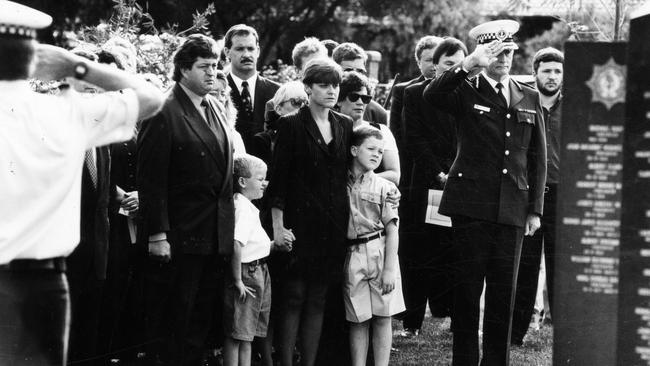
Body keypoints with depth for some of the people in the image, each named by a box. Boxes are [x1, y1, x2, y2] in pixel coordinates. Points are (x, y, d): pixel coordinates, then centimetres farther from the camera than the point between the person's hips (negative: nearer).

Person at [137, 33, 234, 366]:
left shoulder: (214, 108, 12)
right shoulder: (164, 114, -11)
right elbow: (151, 181, -14)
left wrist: (226, 227, 10)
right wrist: (157, 235, -18)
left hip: (215, 236, 7)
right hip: (178, 238, -7)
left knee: (202, 317, 12)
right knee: (172, 321, -1)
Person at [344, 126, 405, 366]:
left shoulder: (384, 187, 0)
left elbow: (392, 231, -3)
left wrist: (389, 268, -9)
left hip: (380, 253, -1)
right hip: (352, 256, 1)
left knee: (382, 317, 2)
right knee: (358, 319, 5)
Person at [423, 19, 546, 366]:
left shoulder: (528, 98, 14)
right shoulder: (466, 92, 2)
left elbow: (538, 157, 15)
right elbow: (431, 96, -20)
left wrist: (535, 208, 9)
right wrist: (469, 65, -32)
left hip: (512, 209, 3)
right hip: (472, 206, -3)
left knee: (504, 293, 6)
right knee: (467, 290, 0)